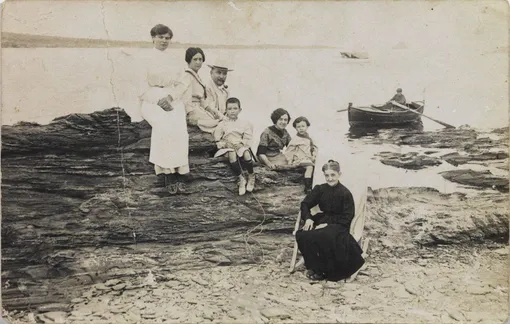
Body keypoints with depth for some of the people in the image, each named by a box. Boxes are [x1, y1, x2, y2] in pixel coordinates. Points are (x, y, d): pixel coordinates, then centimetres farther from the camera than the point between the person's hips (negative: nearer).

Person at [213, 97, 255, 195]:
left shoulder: (244, 123, 17)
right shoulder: (222, 124, 17)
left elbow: (248, 139, 7)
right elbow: (217, 138, 10)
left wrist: (240, 142, -12)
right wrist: (221, 143, -11)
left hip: (241, 146, 0)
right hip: (228, 147, 0)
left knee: (246, 154, -36)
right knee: (232, 155, -38)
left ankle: (251, 176, -13)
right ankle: (241, 179, -28)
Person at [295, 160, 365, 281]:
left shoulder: (345, 193, -11)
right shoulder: (320, 189, 2)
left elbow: (347, 218, -10)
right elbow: (305, 204, 7)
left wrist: (328, 224, -19)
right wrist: (308, 218, -13)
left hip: (339, 225, -4)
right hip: (322, 220, 5)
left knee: (322, 237, -35)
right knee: (301, 235, -24)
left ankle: (320, 271, -11)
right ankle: (314, 266, -5)